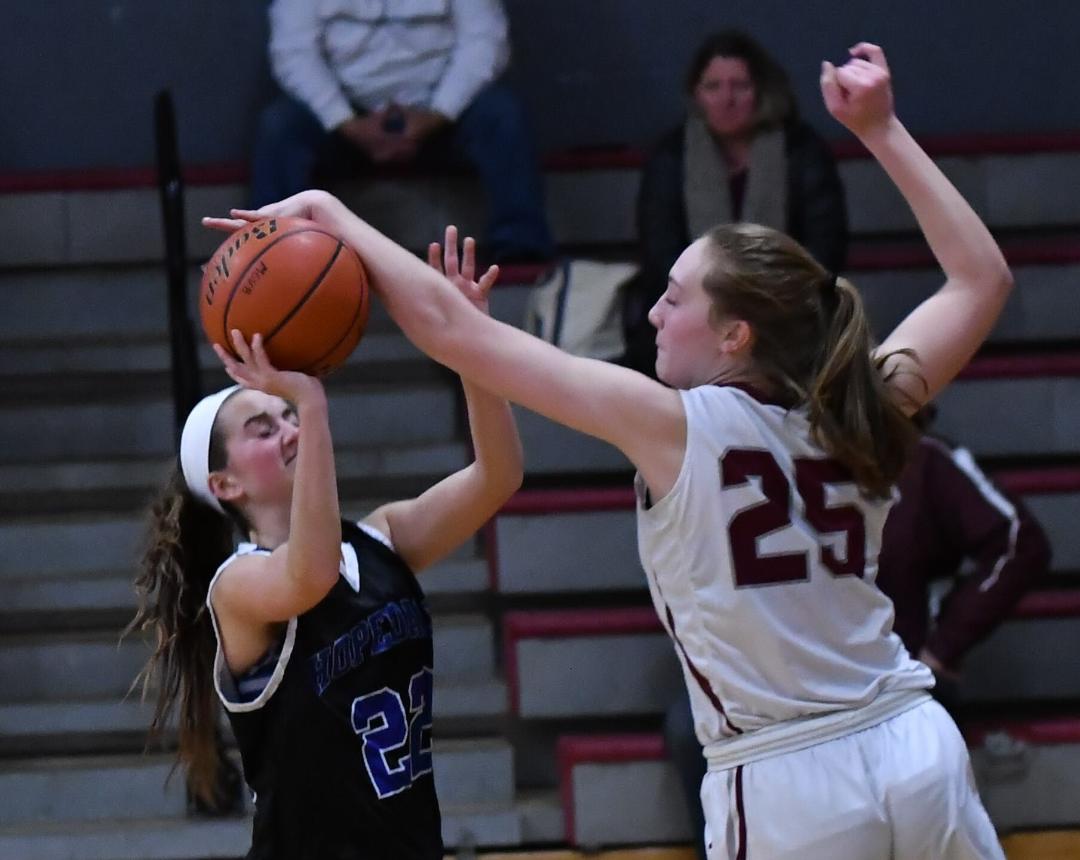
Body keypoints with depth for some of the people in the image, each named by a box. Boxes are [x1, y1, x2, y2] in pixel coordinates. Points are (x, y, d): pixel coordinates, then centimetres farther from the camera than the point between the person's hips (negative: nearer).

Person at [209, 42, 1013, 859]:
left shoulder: (674, 428, -10)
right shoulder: (853, 417, 2)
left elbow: (453, 330, -8)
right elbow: (981, 277, 18)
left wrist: (331, 215, 2)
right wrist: (881, 130, 19)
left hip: (784, 787, -5)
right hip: (917, 751, 5)